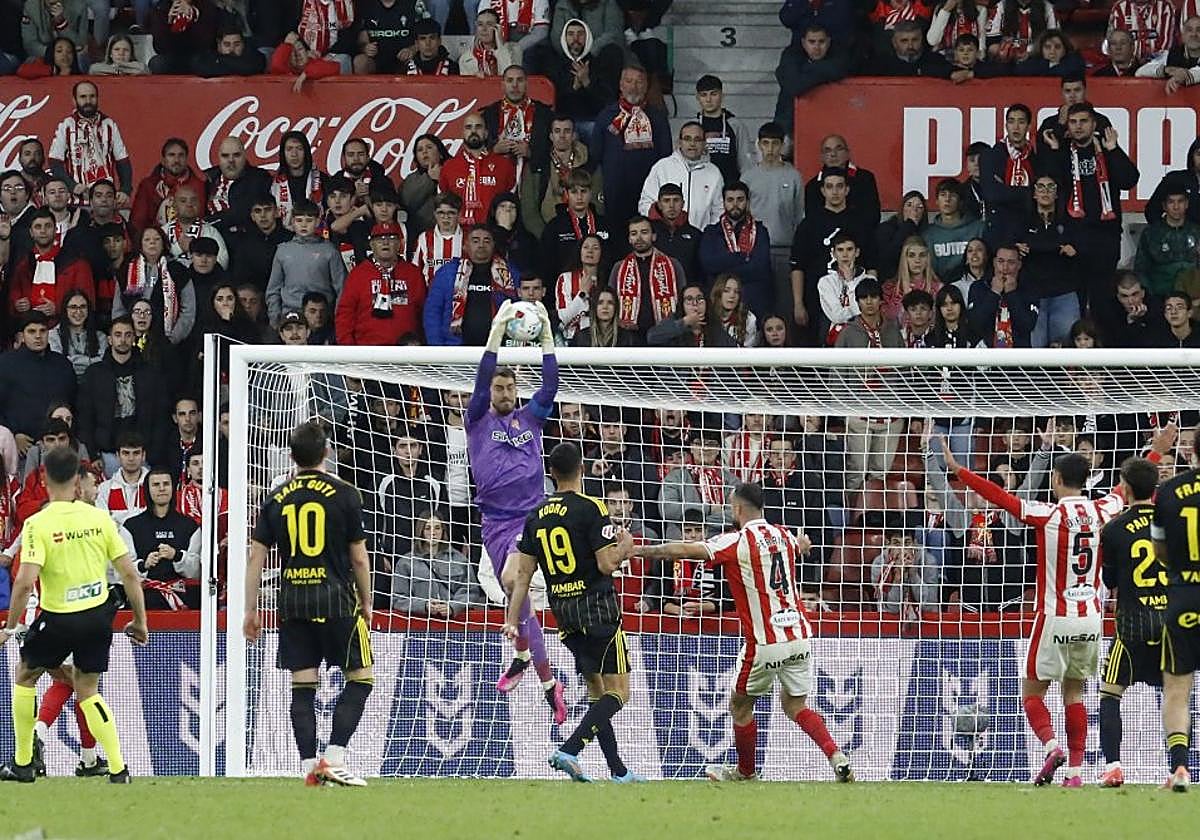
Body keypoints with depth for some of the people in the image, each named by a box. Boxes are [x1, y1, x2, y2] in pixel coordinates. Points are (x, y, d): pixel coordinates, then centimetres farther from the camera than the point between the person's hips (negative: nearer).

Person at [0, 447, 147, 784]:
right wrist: (140, 621, 9)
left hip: (59, 618, -3)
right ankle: (118, 768, 4)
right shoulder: (99, 518, -2)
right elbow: (129, 573, -1)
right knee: (87, 691, 17)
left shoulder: (38, 523, -13)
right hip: (98, 615, 3)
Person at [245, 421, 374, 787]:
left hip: (291, 602, 4)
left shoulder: (276, 499, 6)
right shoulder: (343, 494, -3)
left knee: (302, 687, 7)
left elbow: (256, 557, 6)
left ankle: (310, 767, 3)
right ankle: (333, 759, -7)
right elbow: (359, 557, -1)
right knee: (361, 678, 5)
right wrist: (366, 603, 12)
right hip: (336, 599, -4)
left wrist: (251, 610, 12)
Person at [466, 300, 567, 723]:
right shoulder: (479, 420, 6)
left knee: (513, 580, -27)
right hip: (496, 521, 1)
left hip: (531, 516, -1)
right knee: (518, 597, 2)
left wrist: (547, 333, -8)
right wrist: (497, 331, -18)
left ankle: (522, 653, -7)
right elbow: (481, 379, -9)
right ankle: (549, 684, 14)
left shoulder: (530, 418, 11)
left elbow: (550, 384, 0)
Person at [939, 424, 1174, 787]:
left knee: (1032, 692, 8)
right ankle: (1075, 770, 7)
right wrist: (1157, 452, 36)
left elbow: (1000, 498, -15)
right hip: (1092, 617, 5)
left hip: (1056, 617, -5)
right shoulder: (1101, 511, 2)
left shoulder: (1050, 514, -12)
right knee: (1074, 692, 15)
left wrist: (957, 470, -10)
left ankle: (1051, 746, -17)